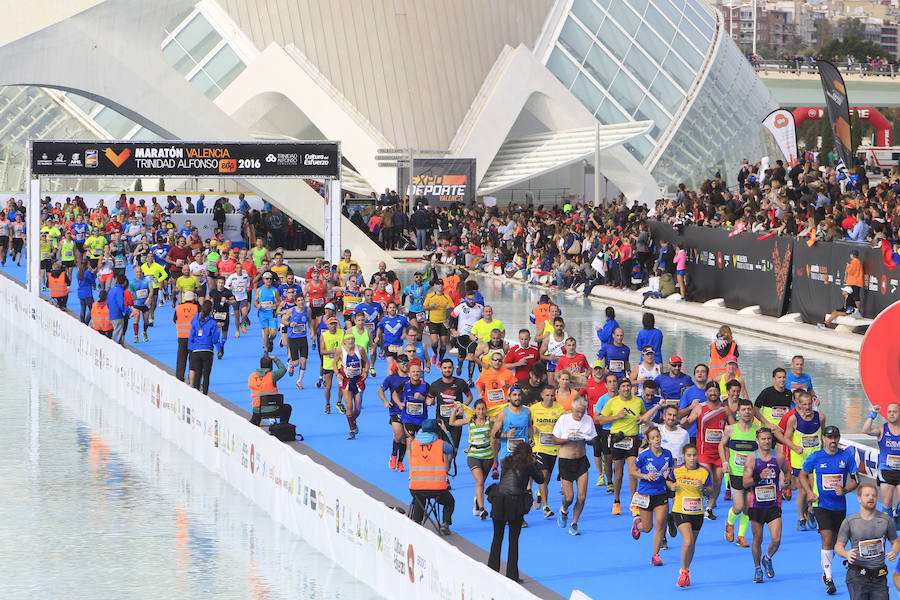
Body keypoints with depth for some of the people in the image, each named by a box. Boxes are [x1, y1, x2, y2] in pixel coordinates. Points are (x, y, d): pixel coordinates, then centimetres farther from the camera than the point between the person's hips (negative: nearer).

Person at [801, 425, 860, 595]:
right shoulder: (815, 457, -3)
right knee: (827, 539, -15)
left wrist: (844, 490, -14)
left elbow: (855, 480, 6)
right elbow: (803, 475, 10)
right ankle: (828, 578, -8)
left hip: (840, 505, 3)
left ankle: (825, 571, 35)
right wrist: (809, 492, -5)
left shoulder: (847, 457, -1)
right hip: (821, 504, -3)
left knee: (836, 541, 12)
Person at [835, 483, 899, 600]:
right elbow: (838, 546, 3)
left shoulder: (886, 520, 4)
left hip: (879, 577, 2)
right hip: (857, 577, -2)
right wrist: (846, 554, -20)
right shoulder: (849, 521, -2)